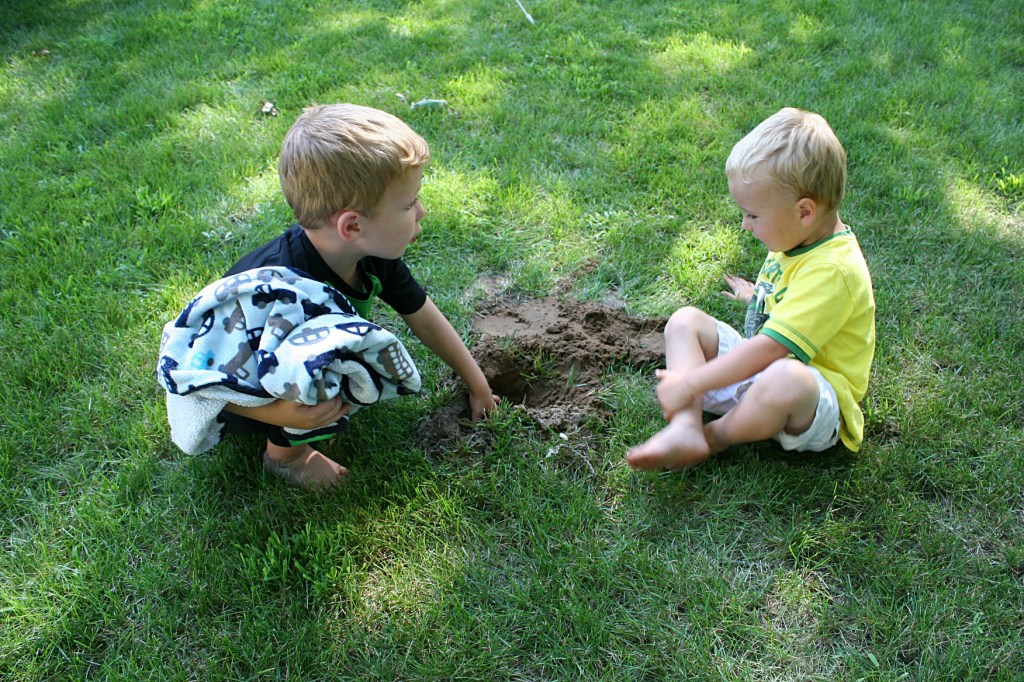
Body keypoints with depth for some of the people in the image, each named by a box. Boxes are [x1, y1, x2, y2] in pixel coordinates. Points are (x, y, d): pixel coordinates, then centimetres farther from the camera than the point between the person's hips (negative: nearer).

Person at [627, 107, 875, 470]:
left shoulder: (833, 270, -26)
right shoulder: (799, 240, 3)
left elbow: (768, 349, -30)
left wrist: (688, 384, -27)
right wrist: (758, 298, 44)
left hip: (818, 403, -9)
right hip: (759, 373, 9)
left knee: (786, 378, -43)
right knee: (685, 321, -2)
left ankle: (717, 435, -10)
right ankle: (685, 429, -24)